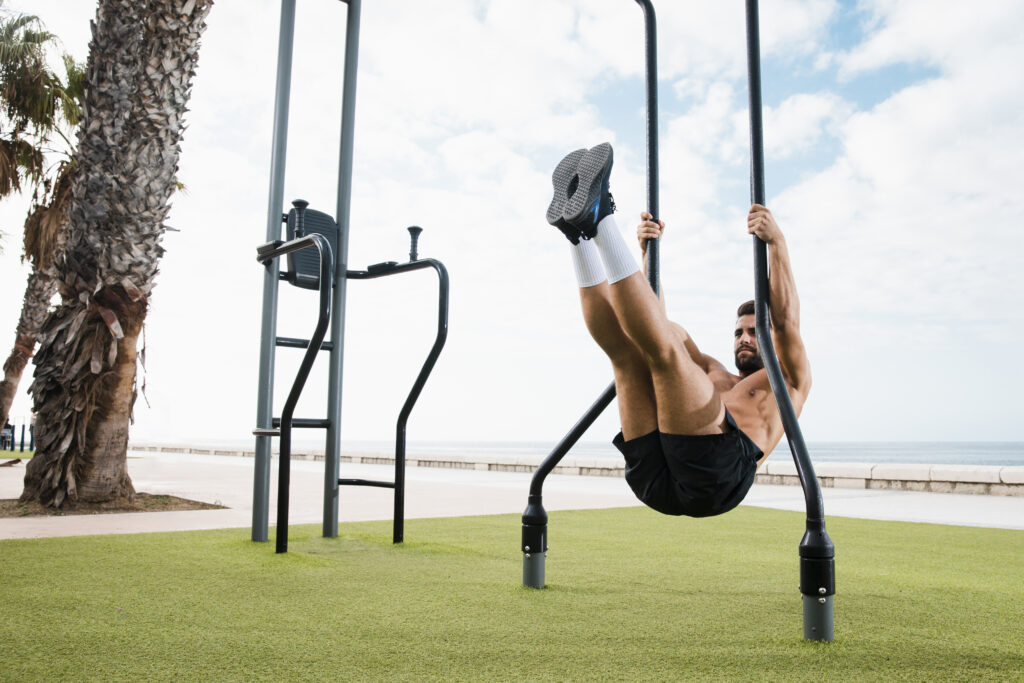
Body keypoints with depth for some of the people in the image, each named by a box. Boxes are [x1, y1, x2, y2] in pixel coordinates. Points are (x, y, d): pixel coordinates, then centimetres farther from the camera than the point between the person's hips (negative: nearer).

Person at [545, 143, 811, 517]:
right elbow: (657, 318, 39)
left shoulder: (790, 382, 29)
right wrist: (649, 251, 34)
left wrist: (777, 242, 3)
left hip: (714, 473, -5)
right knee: (626, 347, 1)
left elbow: (785, 320, 9)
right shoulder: (714, 375, 42)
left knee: (664, 343, -20)